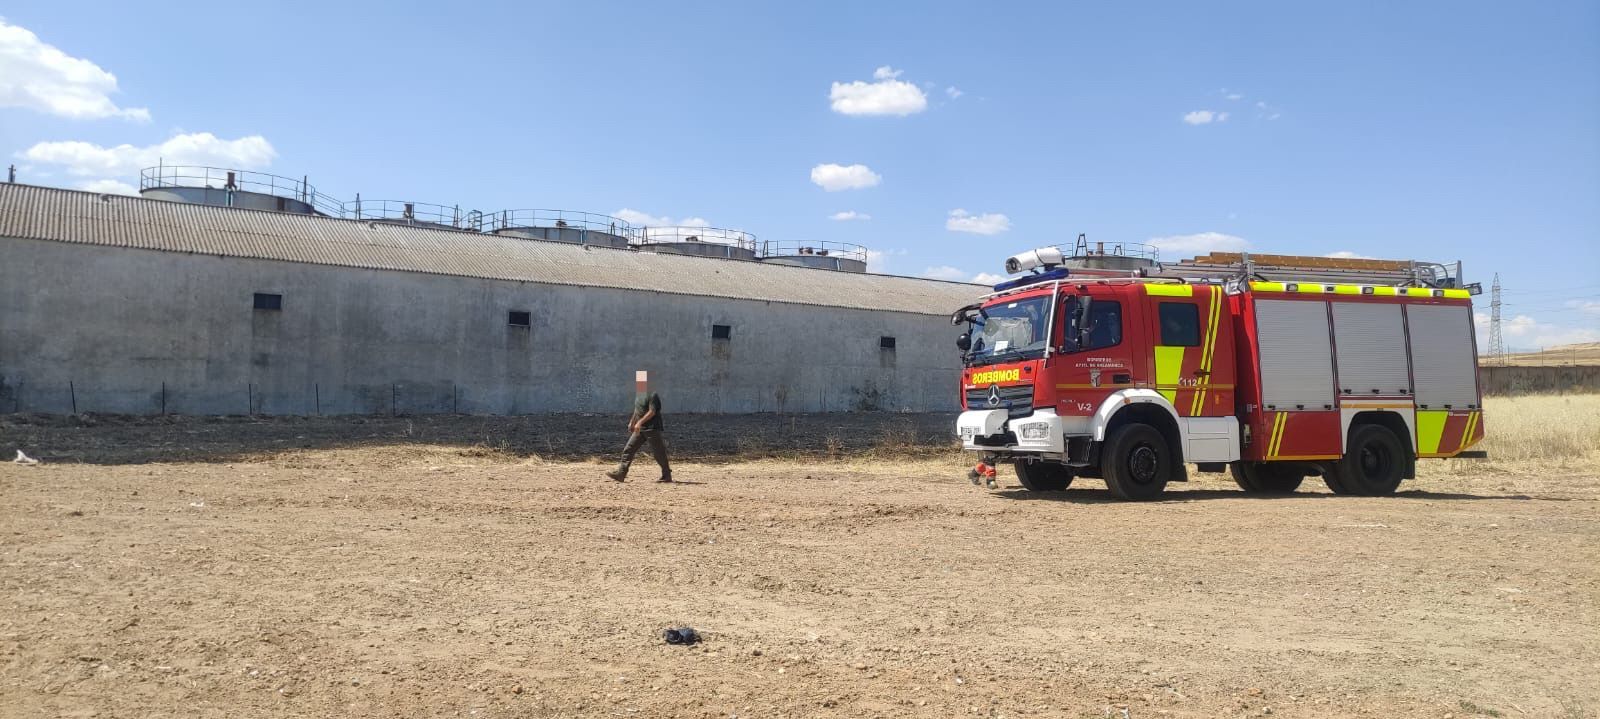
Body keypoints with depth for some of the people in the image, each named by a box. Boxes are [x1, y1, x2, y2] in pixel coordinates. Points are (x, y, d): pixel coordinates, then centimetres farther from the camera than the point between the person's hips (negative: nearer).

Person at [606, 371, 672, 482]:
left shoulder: (652, 395, -14)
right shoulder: (639, 395, 14)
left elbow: (652, 412, -23)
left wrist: (639, 422, -28)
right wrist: (631, 422, 24)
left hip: (652, 428, -9)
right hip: (640, 429, 9)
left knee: (659, 453, -1)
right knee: (628, 449, 1)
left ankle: (667, 476, 10)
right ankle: (620, 473, -1)